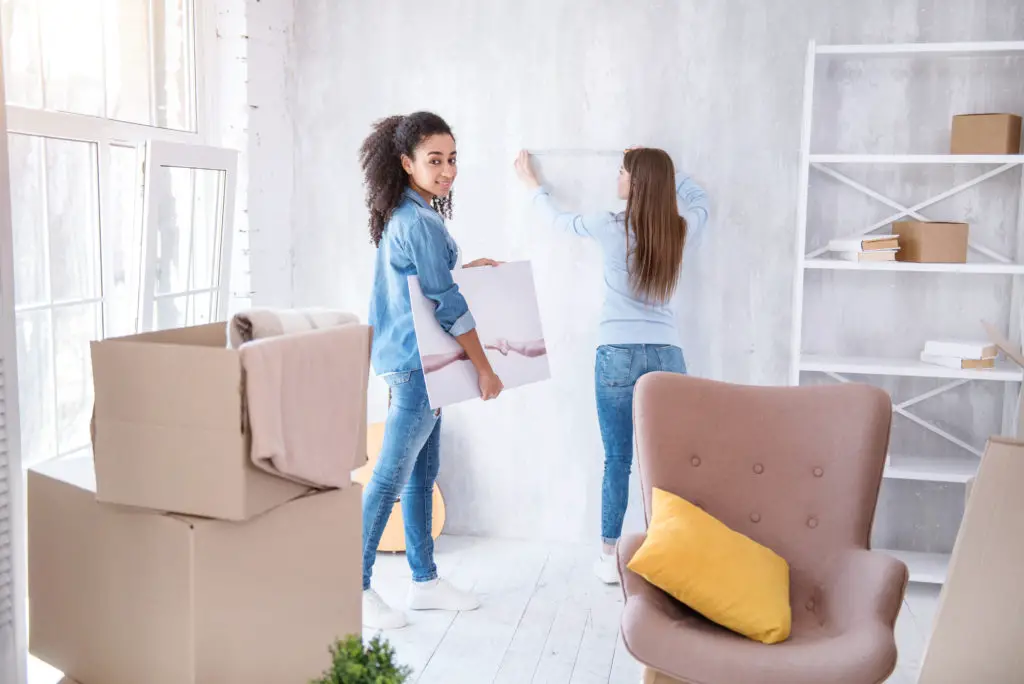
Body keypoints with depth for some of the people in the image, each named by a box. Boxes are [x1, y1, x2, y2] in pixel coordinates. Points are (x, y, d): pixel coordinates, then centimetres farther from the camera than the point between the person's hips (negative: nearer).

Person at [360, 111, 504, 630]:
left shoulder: (400, 217, 13)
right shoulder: (420, 223, -18)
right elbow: (448, 305, -18)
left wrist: (467, 267, 18)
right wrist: (485, 368, -12)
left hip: (411, 362, 10)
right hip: (416, 364, -10)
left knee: (423, 473, 15)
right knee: (391, 477, -3)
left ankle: (424, 582, 25)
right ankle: (358, 588, 7)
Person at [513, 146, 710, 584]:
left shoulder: (611, 227, -6)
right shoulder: (682, 231, 1)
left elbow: (558, 220, 13)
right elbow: (698, 196, 26)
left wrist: (532, 184, 30)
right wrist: (661, 168, 27)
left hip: (618, 355, -2)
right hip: (666, 355, 2)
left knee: (618, 460, 4)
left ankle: (610, 556, 13)